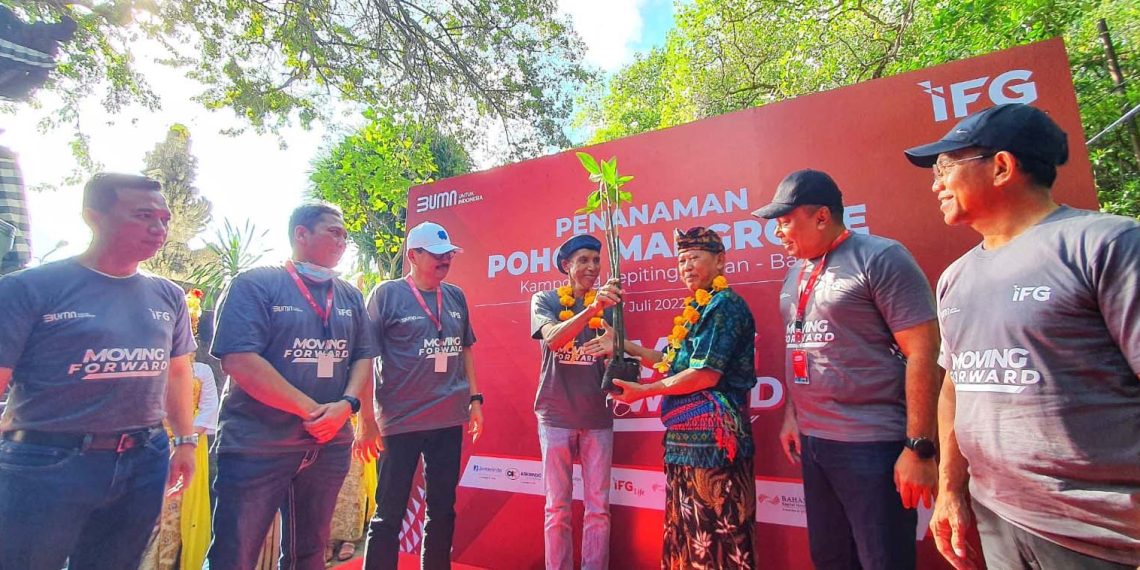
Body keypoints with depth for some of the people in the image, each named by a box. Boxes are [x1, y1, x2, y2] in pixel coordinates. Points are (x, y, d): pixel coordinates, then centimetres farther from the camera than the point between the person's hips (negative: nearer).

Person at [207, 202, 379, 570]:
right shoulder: (256, 284, -7)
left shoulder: (350, 297, 9)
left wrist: (346, 404, -13)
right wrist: (311, 410, -18)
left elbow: (364, 357, 7)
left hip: (329, 446, 5)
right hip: (256, 445, -5)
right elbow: (238, 359, -17)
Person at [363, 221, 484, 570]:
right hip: (400, 421, -4)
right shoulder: (387, 294, -6)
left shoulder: (456, 296, 7)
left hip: (450, 421, 5)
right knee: (389, 515, 7)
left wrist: (474, 398, 10)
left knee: (443, 509, 16)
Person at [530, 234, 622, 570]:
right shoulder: (545, 300, -1)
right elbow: (552, 337, -20)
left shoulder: (606, 303, 7)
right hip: (556, 414, -2)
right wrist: (592, 309, -34)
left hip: (598, 415, 3)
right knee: (558, 508, 7)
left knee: (598, 508, 8)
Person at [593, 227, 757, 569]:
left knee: (718, 534, 0)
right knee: (686, 531, 18)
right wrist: (623, 346, 12)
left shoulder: (725, 304, -12)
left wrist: (644, 392, -13)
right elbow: (672, 364, 19)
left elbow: (707, 373, -19)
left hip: (712, 436, -9)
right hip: (687, 436, 10)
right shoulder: (697, 308, 16)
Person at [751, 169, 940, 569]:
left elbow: (923, 351, -15)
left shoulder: (879, 257, -10)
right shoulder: (797, 273, 12)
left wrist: (919, 447, -17)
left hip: (872, 443, -7)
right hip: (812, 440, 7)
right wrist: (791, 415, 16)